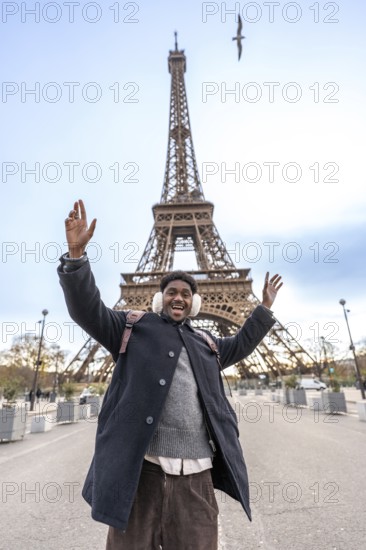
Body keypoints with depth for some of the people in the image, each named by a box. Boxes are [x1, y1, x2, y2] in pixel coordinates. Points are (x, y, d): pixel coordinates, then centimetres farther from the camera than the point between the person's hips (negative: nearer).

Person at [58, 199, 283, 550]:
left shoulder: (205, 343, 20)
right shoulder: (135, 328, 8)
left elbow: (239, 345, 35)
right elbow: (87, 309, 1)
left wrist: (264, 308, 34)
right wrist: (76, 253, -10)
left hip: (196, 476, 4)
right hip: (139, 469, -3)